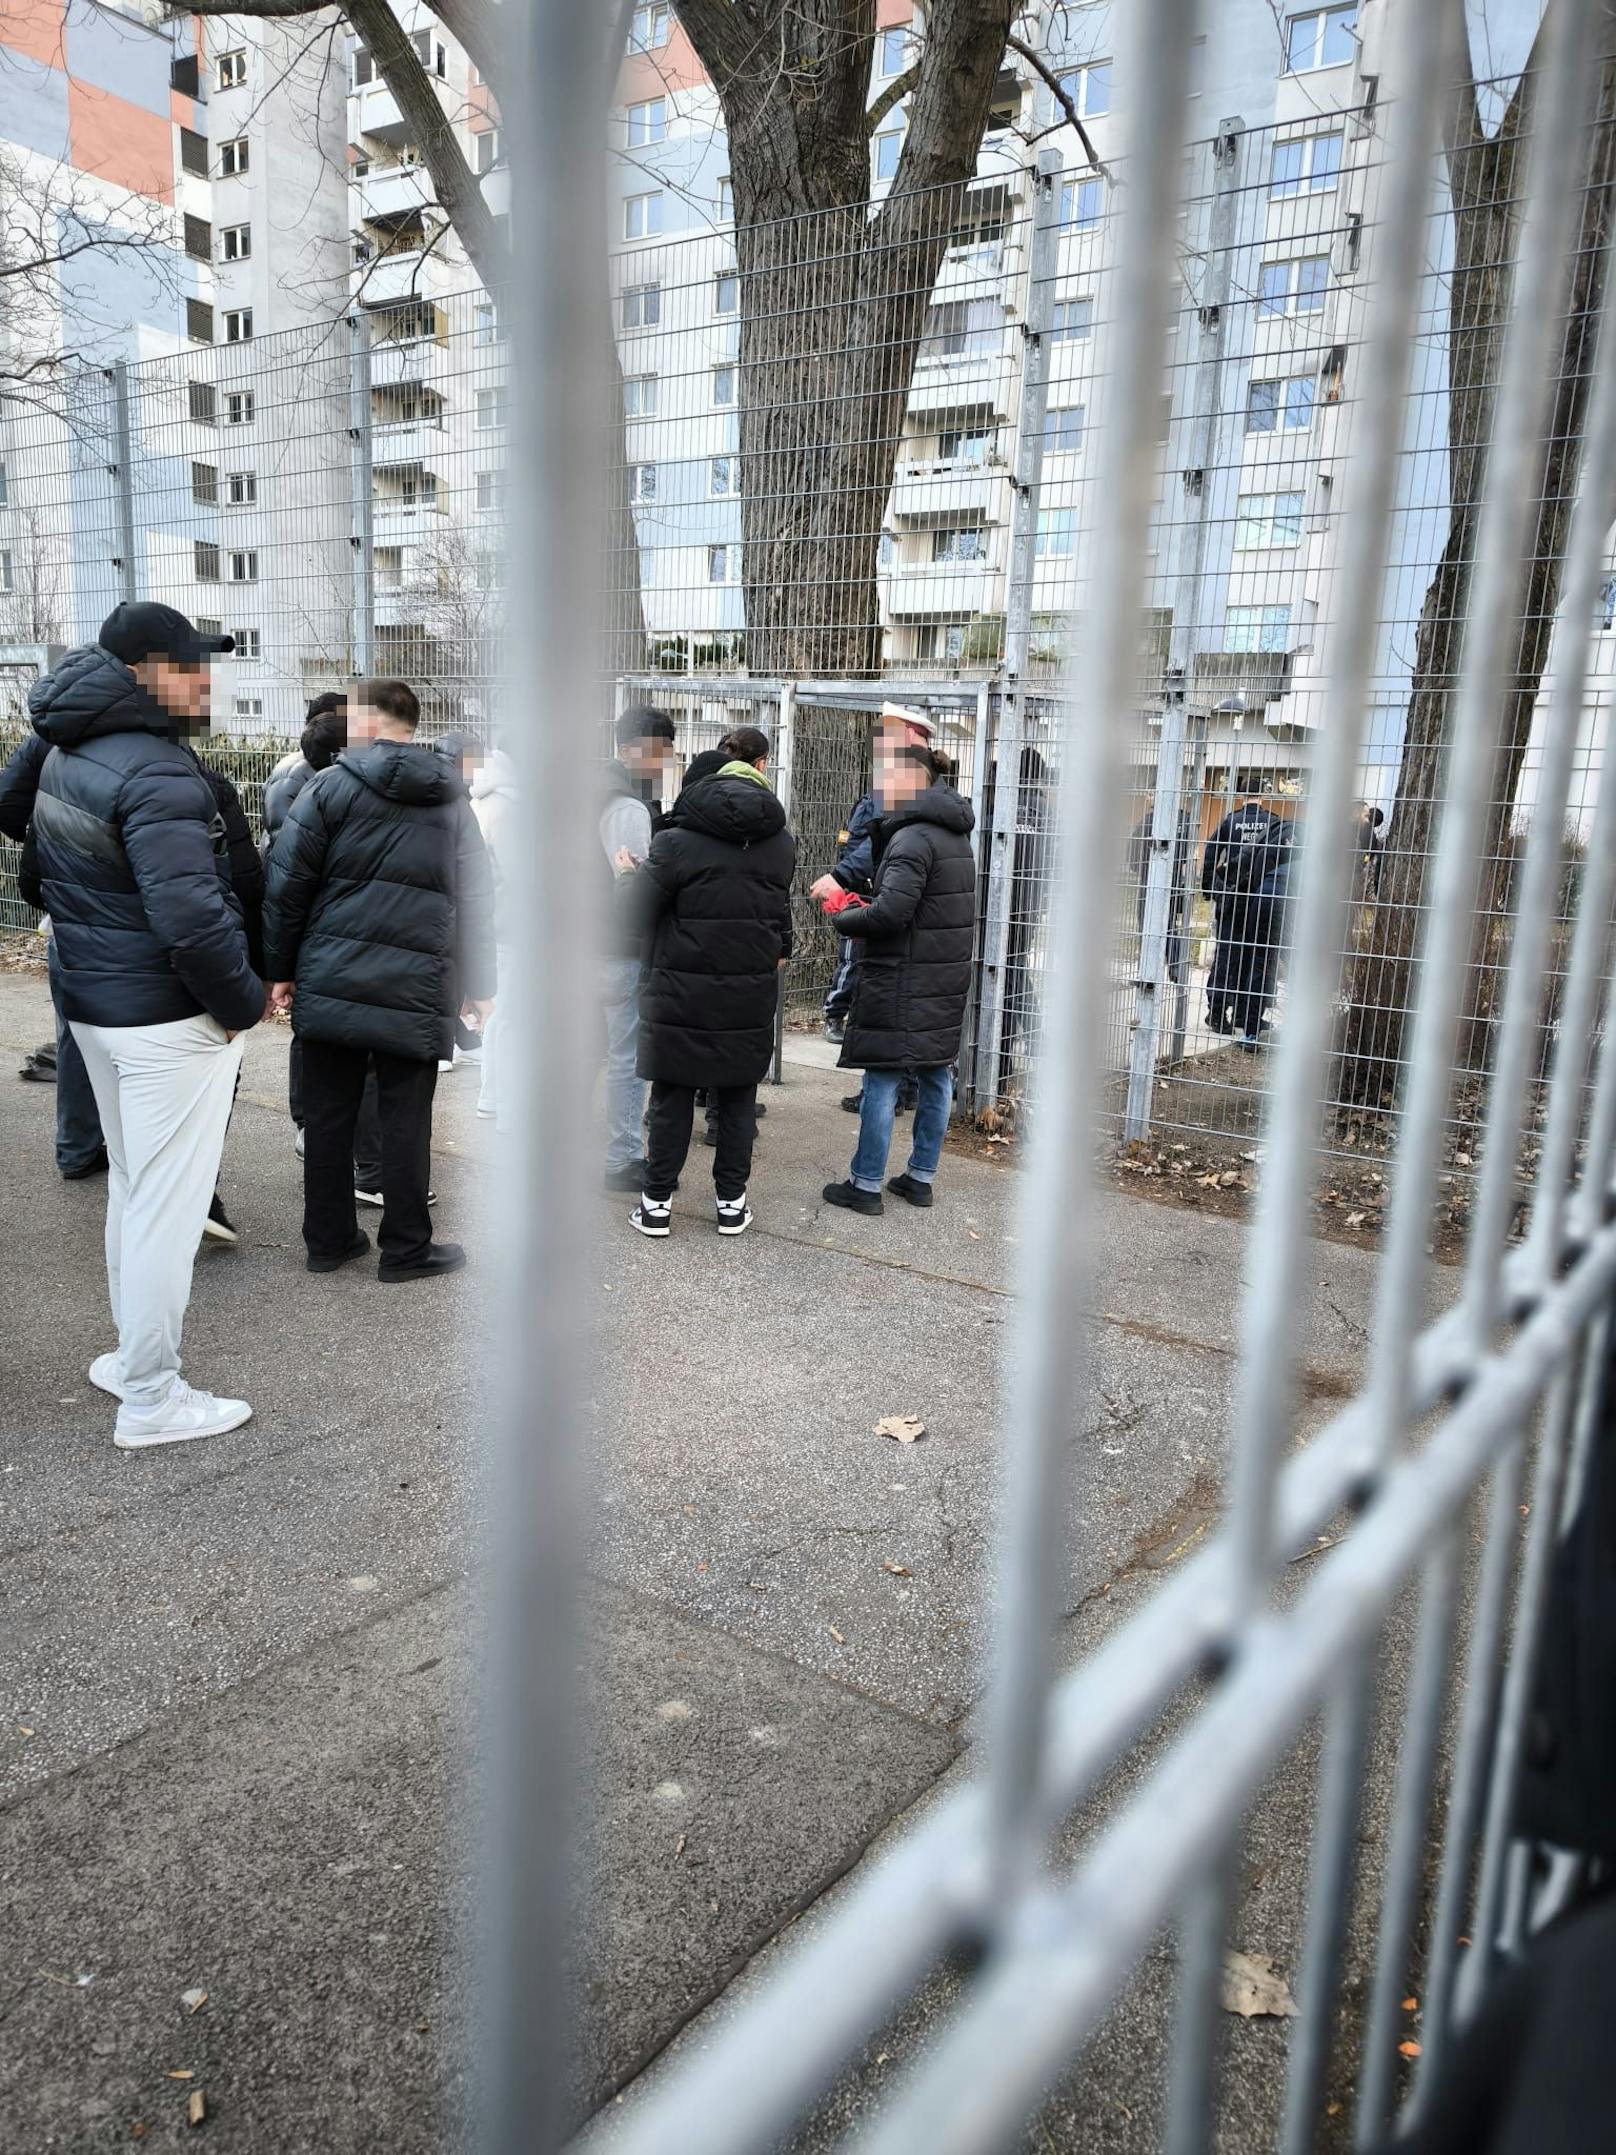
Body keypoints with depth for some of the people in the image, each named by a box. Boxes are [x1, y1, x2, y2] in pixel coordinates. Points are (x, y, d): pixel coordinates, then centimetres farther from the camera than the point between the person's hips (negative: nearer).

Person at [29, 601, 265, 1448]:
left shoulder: (65, 758, 12)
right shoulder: (157, 773, -21)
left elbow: (58, 882, 19)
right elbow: (191, 915, -29)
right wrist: (243, 1003, -16)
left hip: (94, 1002, 10)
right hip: (168, 1018, -10)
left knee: (132, 1186, 22)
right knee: (166, 1204, -1)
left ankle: (133, 1353, 35)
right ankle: (151, 1400, 8)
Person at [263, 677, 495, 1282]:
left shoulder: (329, 787, 0)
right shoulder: (452, 800, 8)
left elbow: (286, 886, -2)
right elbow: (477, 900, 10)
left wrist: (279, 970, 7)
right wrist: (479, 987, 16)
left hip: (330, 983, 0)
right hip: (415, 993, 0)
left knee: (328, 1113, 11)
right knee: (405, 1119, 6)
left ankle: (328, 1238, 21)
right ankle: (405, 1249, 14)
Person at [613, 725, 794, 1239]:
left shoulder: (677, 840, -12)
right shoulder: (781, 841, 0)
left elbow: (638, 914, -9)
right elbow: (781, 910, 10)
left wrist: (628, 874, 10)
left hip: (682, 990, -2)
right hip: (750, 993, 3)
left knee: (672, 1096, 8)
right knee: (738, 1097, 14)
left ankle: (658, 1202, 15)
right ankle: (731, 1201, 20)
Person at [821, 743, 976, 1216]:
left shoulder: (914, 837, -17)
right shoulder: (954, 834, 14)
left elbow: (890, 911, -25)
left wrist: (845, 920, -7)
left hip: (904, 982, -9)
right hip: (946, 979, 9)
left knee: (882, 1078, -2)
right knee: (936, 1076, 13)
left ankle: (866, 1185, 5)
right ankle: (921, 1176, 24)